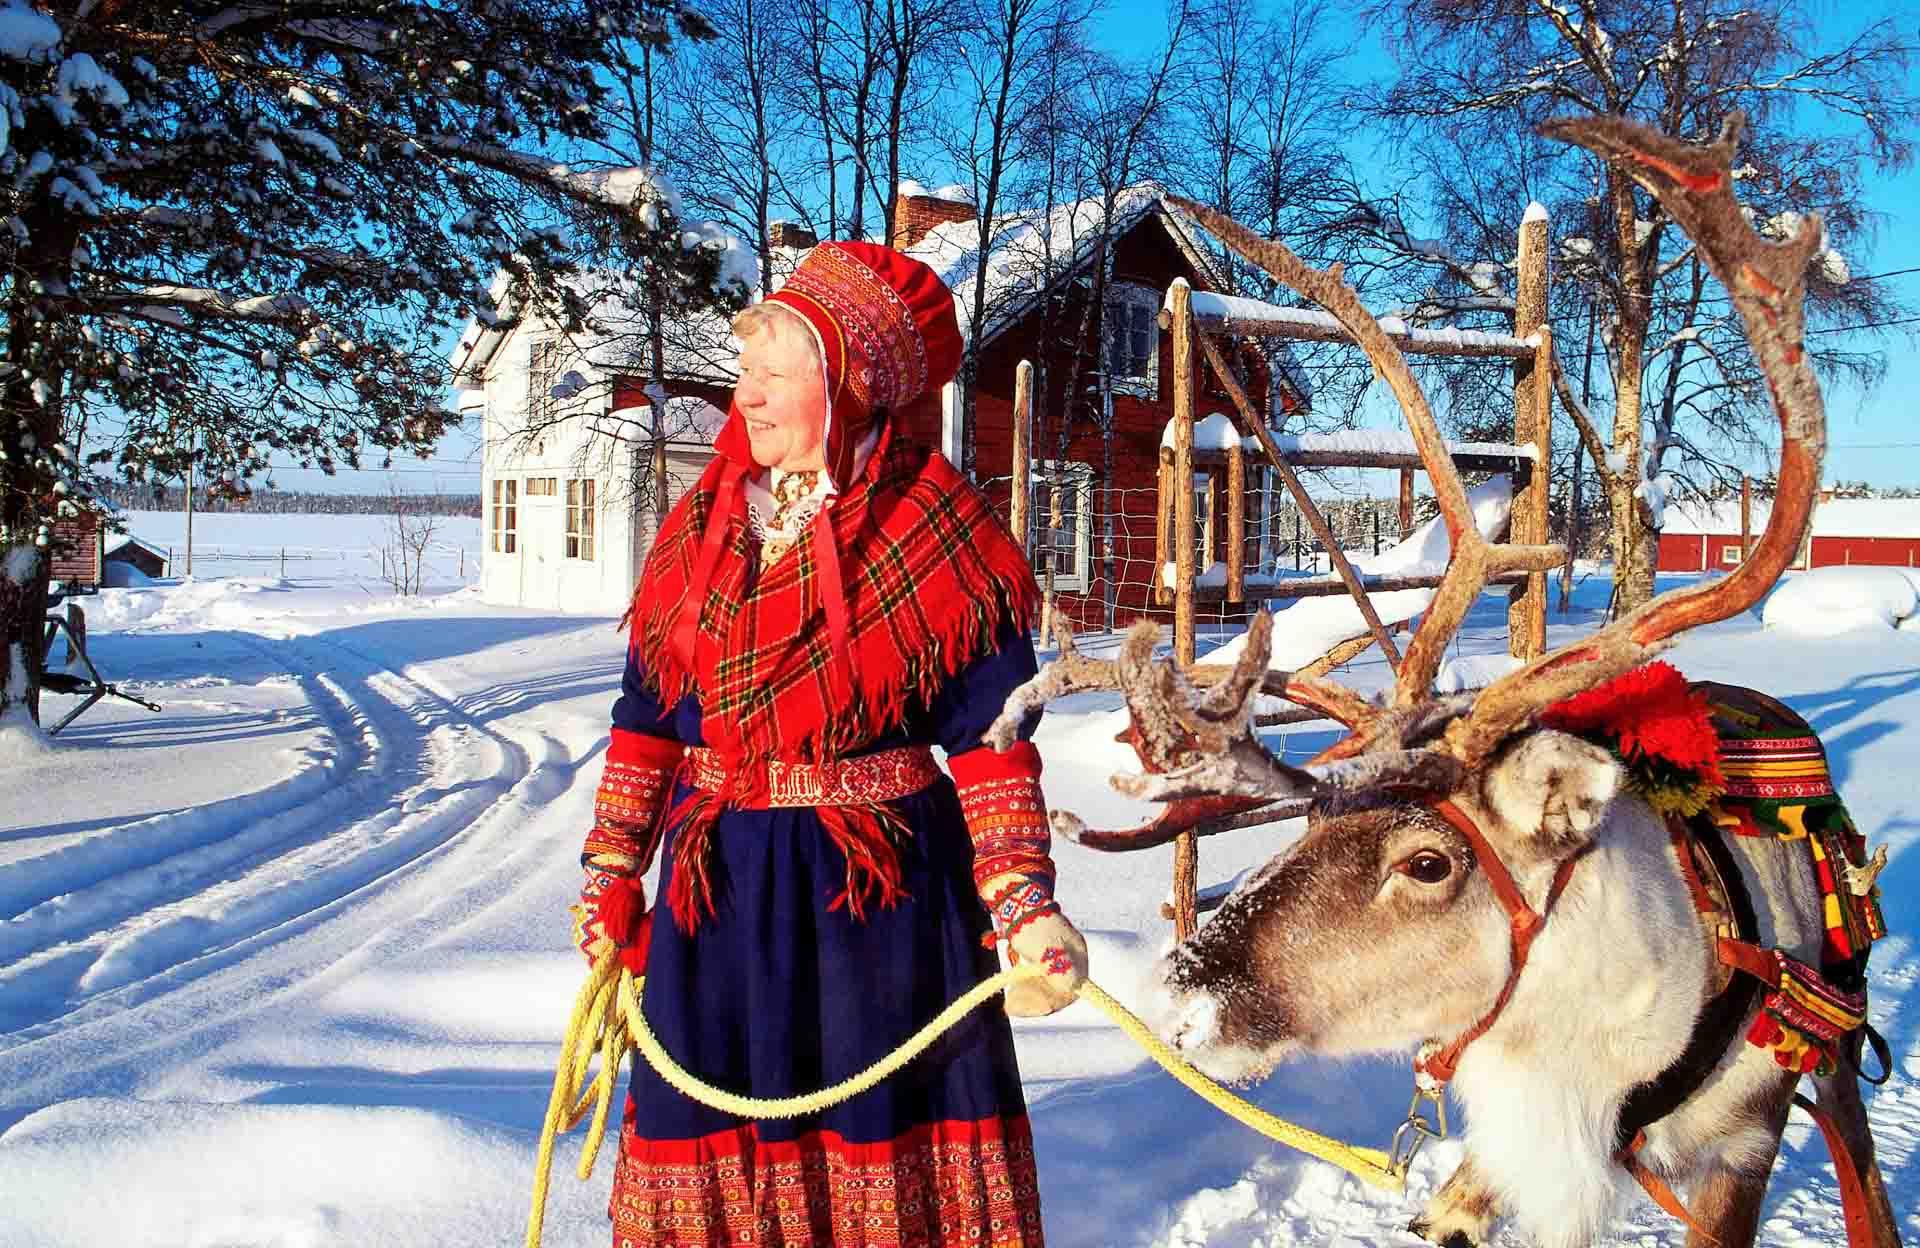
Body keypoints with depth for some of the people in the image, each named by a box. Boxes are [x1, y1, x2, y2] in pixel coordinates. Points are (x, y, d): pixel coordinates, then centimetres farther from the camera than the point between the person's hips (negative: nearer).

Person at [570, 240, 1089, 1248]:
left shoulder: (942, 535, -10)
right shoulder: (699, 531, 4)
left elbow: (990, 739, -11)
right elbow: (648, 715, 10)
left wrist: (1022, 906, -18)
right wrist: (611, 871, 10)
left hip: (885, 887, -4)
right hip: (717, 882, 4)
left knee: (886, 1129, 10)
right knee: (712, 1126, 14)